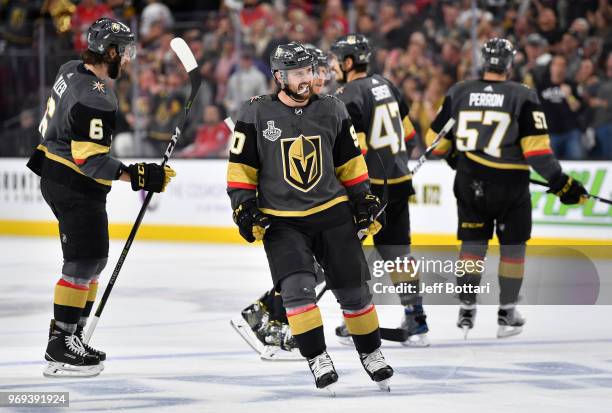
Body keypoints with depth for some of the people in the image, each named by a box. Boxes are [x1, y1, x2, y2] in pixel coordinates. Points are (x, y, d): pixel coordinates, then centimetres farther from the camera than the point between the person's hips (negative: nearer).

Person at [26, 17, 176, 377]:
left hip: (55, 174, 10)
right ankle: (60, 347, -7)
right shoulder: (96, 98, -24)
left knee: (93, 260, 15)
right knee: (84, 263, -8)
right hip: (75, 187, -10)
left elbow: (52, 125, 20)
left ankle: (71, 337, 19)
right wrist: (137, 176, -27)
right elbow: (90, 159, -27)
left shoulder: (72, 71, 6)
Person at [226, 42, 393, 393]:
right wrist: (244, 207, -9)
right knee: (297, 287, -19)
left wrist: (364, 199, 8)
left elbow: (350, 162, 12)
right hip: (281, 220, -2)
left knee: (354, 288, 5)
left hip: (332, 212, 3)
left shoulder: (333, 111, 2)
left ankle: (371, 353, 23)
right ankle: (318, 360, -12)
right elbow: (241, 167, -1)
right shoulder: (256, 115, -6)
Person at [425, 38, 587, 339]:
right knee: (512, 247, 11)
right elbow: (537, 148, -15)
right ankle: (507, 313, 12)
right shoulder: (523, 97, -9)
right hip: (510, 186, -3)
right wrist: (561, 183, -7)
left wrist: (456, 158, 28)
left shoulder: (459, 93, 0)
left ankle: (466, 310, 16)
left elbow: (437, 141, 8)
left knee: (472, 244, 13)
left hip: (469, 184, 3)